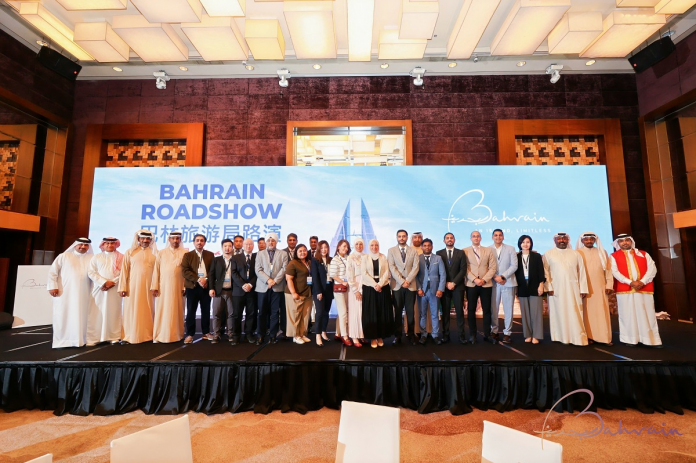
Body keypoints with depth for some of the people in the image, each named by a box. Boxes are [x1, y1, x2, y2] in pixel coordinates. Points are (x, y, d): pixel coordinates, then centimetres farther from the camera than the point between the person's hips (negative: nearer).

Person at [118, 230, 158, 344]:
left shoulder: (154, 253, 6)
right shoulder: (130, 252, 4)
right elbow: (124, 271, 1)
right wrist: (122, 287, -4)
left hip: (148, 287, 1)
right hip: (133, 286, -1)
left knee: (148, 311, 6)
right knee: (131, 311, 3)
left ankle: (147, 335, 15)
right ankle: (129, 336, 11)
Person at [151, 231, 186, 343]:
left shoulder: (184, 254, 2)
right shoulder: (161, 253, 7)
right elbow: (156, 271, 4)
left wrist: (185, 287, -4)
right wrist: (154, 287, -1)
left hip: (178, 287, -1)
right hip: (163, 286, 1)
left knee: (176, 311, 5)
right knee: (162, 311, 2)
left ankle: (176, 334, 13)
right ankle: (160, 335, 9)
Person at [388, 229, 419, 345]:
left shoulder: (413, 251, 10)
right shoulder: (391, 251, 6)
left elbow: (415, 267, 1)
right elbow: (392, 268, -4)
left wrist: (407, 280, -12)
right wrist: (401, 281, -12)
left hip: (411, 285, 1)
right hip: (397, 285, -1)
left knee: (410, 311, 3)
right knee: (398, 311, 3)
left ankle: (411, 334, 15)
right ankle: (397, 335, 12)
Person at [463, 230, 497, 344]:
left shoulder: (489, 250, 10)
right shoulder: (465, 251, 4)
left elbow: (493, 267, 2)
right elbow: (465, 268, -3)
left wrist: (484, 280, -10)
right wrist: (474, 279, -14)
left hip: (486, 284, 1)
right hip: (471, 284, -1)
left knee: (487, 310, 5)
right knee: (471, 310, 2)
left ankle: (487, 334, 16)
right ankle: (472, 334, 12)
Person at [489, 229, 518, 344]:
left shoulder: (510, 249, 7)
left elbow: (514, 265, 0)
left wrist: (503, 276, -10)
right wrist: (495, 277, -11)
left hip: (508, 282, 0)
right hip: (493, 283, 0)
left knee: (508, 309, 2)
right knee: (493, 309, 2)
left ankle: (507, 333, 11)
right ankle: (494, 331, 13)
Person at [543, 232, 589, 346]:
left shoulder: (575, 254, 10)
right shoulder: (548, 254, 4)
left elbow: (581, 272, 8)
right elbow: (545, 272, 0)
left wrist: (583, 289, 2)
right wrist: (548, 287, -9)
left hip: (573, 289, 2)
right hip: (556, 289, -1)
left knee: (575, 314, 2)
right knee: (558, 313, 3)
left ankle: (578, 338, 9)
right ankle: (561, 337, 10)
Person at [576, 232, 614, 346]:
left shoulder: (602, 252, 11)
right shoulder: (578, 253, 2)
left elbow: (608, 269, 10)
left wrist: (609, 285, 2)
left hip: (600, 287, 3)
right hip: (585, 288, -2)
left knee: (602, 312, 2)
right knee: (587, 312, 0)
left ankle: (605, 337, 7)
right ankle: (589, 336, 3)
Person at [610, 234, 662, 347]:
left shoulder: (644, 254, 14)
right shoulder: (614, 256, 6)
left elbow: (652, 269, 3)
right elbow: (615, 272, -4)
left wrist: (642, 282, -12)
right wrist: (630, 282, -16)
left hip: (644, 289, 2)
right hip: (625, 290, -2)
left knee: (648, 315, 4)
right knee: (628, 315, 1)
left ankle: (652, 340, 11)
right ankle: (630, 340, 7)